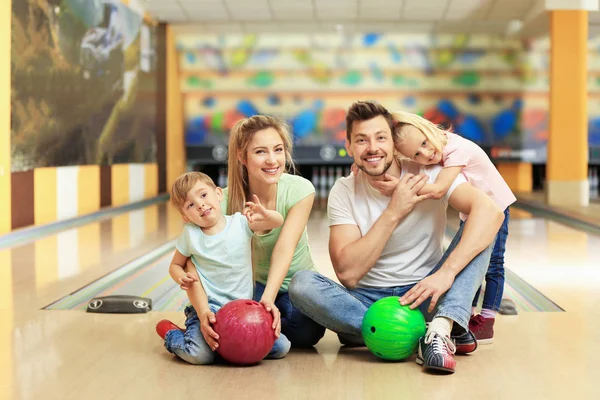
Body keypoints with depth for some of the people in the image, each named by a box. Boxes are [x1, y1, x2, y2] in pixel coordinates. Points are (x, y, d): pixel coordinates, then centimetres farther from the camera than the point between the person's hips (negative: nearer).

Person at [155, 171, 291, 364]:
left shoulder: (241, 223, 0)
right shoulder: (190, 234, -1)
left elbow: (278, 221, -3)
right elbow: (175, 265, 11)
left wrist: (265, 215, -25)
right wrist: (181, 277, -11)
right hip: (207, 307, -3)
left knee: (280, 347, -9)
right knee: (200, 354, -27)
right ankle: (171, 333, 8)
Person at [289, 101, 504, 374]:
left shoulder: (430, 174, -9)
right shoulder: (344, 193, -5)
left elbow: (490, 211, -26)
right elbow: (347, 274, -17)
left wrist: (447, 272, -38)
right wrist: (394, 212, -21)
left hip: (424, 295, -1)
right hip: (369, 301, 1)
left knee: (479, 226, -18)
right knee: (301, 285, -27)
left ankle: (442, 328, -38)